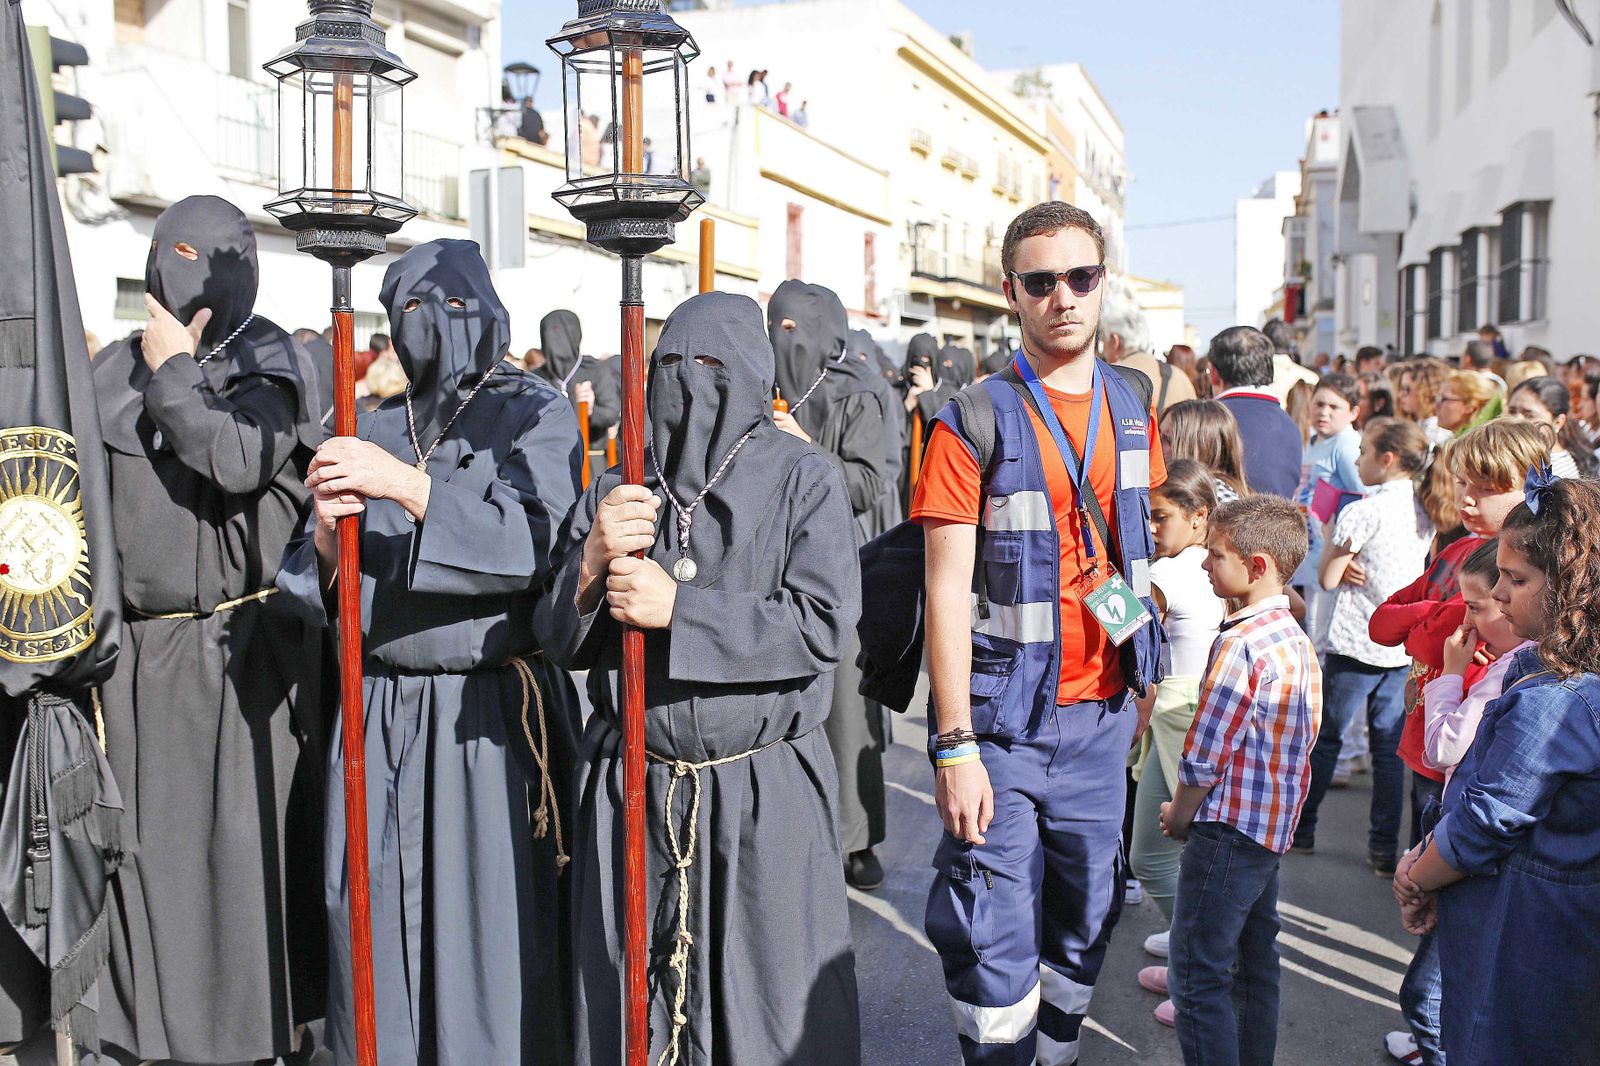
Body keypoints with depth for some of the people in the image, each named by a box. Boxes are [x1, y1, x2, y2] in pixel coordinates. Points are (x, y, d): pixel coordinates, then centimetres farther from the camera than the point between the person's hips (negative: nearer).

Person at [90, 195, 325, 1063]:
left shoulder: (275, 364, -5)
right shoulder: (115, 369, 10)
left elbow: (239, 462, -22)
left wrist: (174, 374, -11)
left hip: (242, 649, -5)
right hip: (141, 650, 5)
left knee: (248, 841, 2)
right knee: (148, 840, 12)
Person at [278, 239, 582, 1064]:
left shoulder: (535, 415, 1)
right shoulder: (374, 431, 13)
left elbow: (533, 542, -17)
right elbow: (311, 586, 11)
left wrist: (409, 485, -24)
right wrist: (324, 535, -10)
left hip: (490, 716, -4)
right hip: (379, 709, 4)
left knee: (490, 923, 0)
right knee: (375, 920, 8)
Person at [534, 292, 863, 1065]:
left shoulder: (805, 481, -4)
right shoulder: (613, 493, 7)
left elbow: (824, 626, -15)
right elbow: (560, 642, 4)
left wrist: (677, 609, -19)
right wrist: (591, 562, -16)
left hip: (764, 794, -3)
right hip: (630, 790, 3)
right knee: (626, 1000, 13)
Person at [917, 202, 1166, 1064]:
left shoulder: (1132, 407, 6)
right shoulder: (975, 421, -10)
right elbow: (946, 587, -13)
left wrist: (1145, 687, 12)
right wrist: (954, 744, -17)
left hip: (1103, 711, 5)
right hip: (1004, 716, -5)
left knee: (1085, 914, 16)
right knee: (995, 934, 1)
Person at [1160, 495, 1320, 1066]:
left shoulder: (1241, 644, -21)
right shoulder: (1296, 639, 8)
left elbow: (1203, 756, -20)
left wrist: (1179, 814, -1)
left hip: (1228, 828, -10)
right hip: (1275, 828, 10)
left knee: (1198, 977, -1)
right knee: (1255, 966, 19)